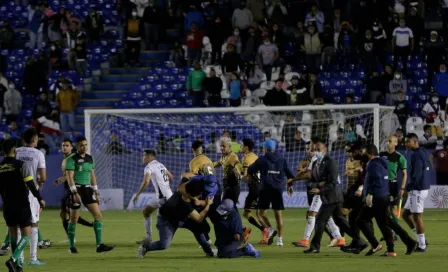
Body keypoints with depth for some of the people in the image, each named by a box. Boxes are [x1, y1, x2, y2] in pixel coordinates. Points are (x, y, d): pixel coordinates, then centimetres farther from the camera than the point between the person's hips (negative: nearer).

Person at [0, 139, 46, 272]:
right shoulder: (21, 165, -12)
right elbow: (30, 184, -14)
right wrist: (39, 199, -4)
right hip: (21, 205, -5)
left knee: (13, 235, 16)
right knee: (26, 235, -1)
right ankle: (13, 260, -20)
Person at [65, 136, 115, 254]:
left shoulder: (90, 158, 12)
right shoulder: (72, 159, -8)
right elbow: (69, 177, -15)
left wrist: (96, 192, 15)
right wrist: (75, 193, -23)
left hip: (88, 189, 6)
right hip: (76, 189, -6)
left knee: (98, 215, -6)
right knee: (74, 219, 2)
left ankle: (99, 245, -8)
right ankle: (72, 247, 13)